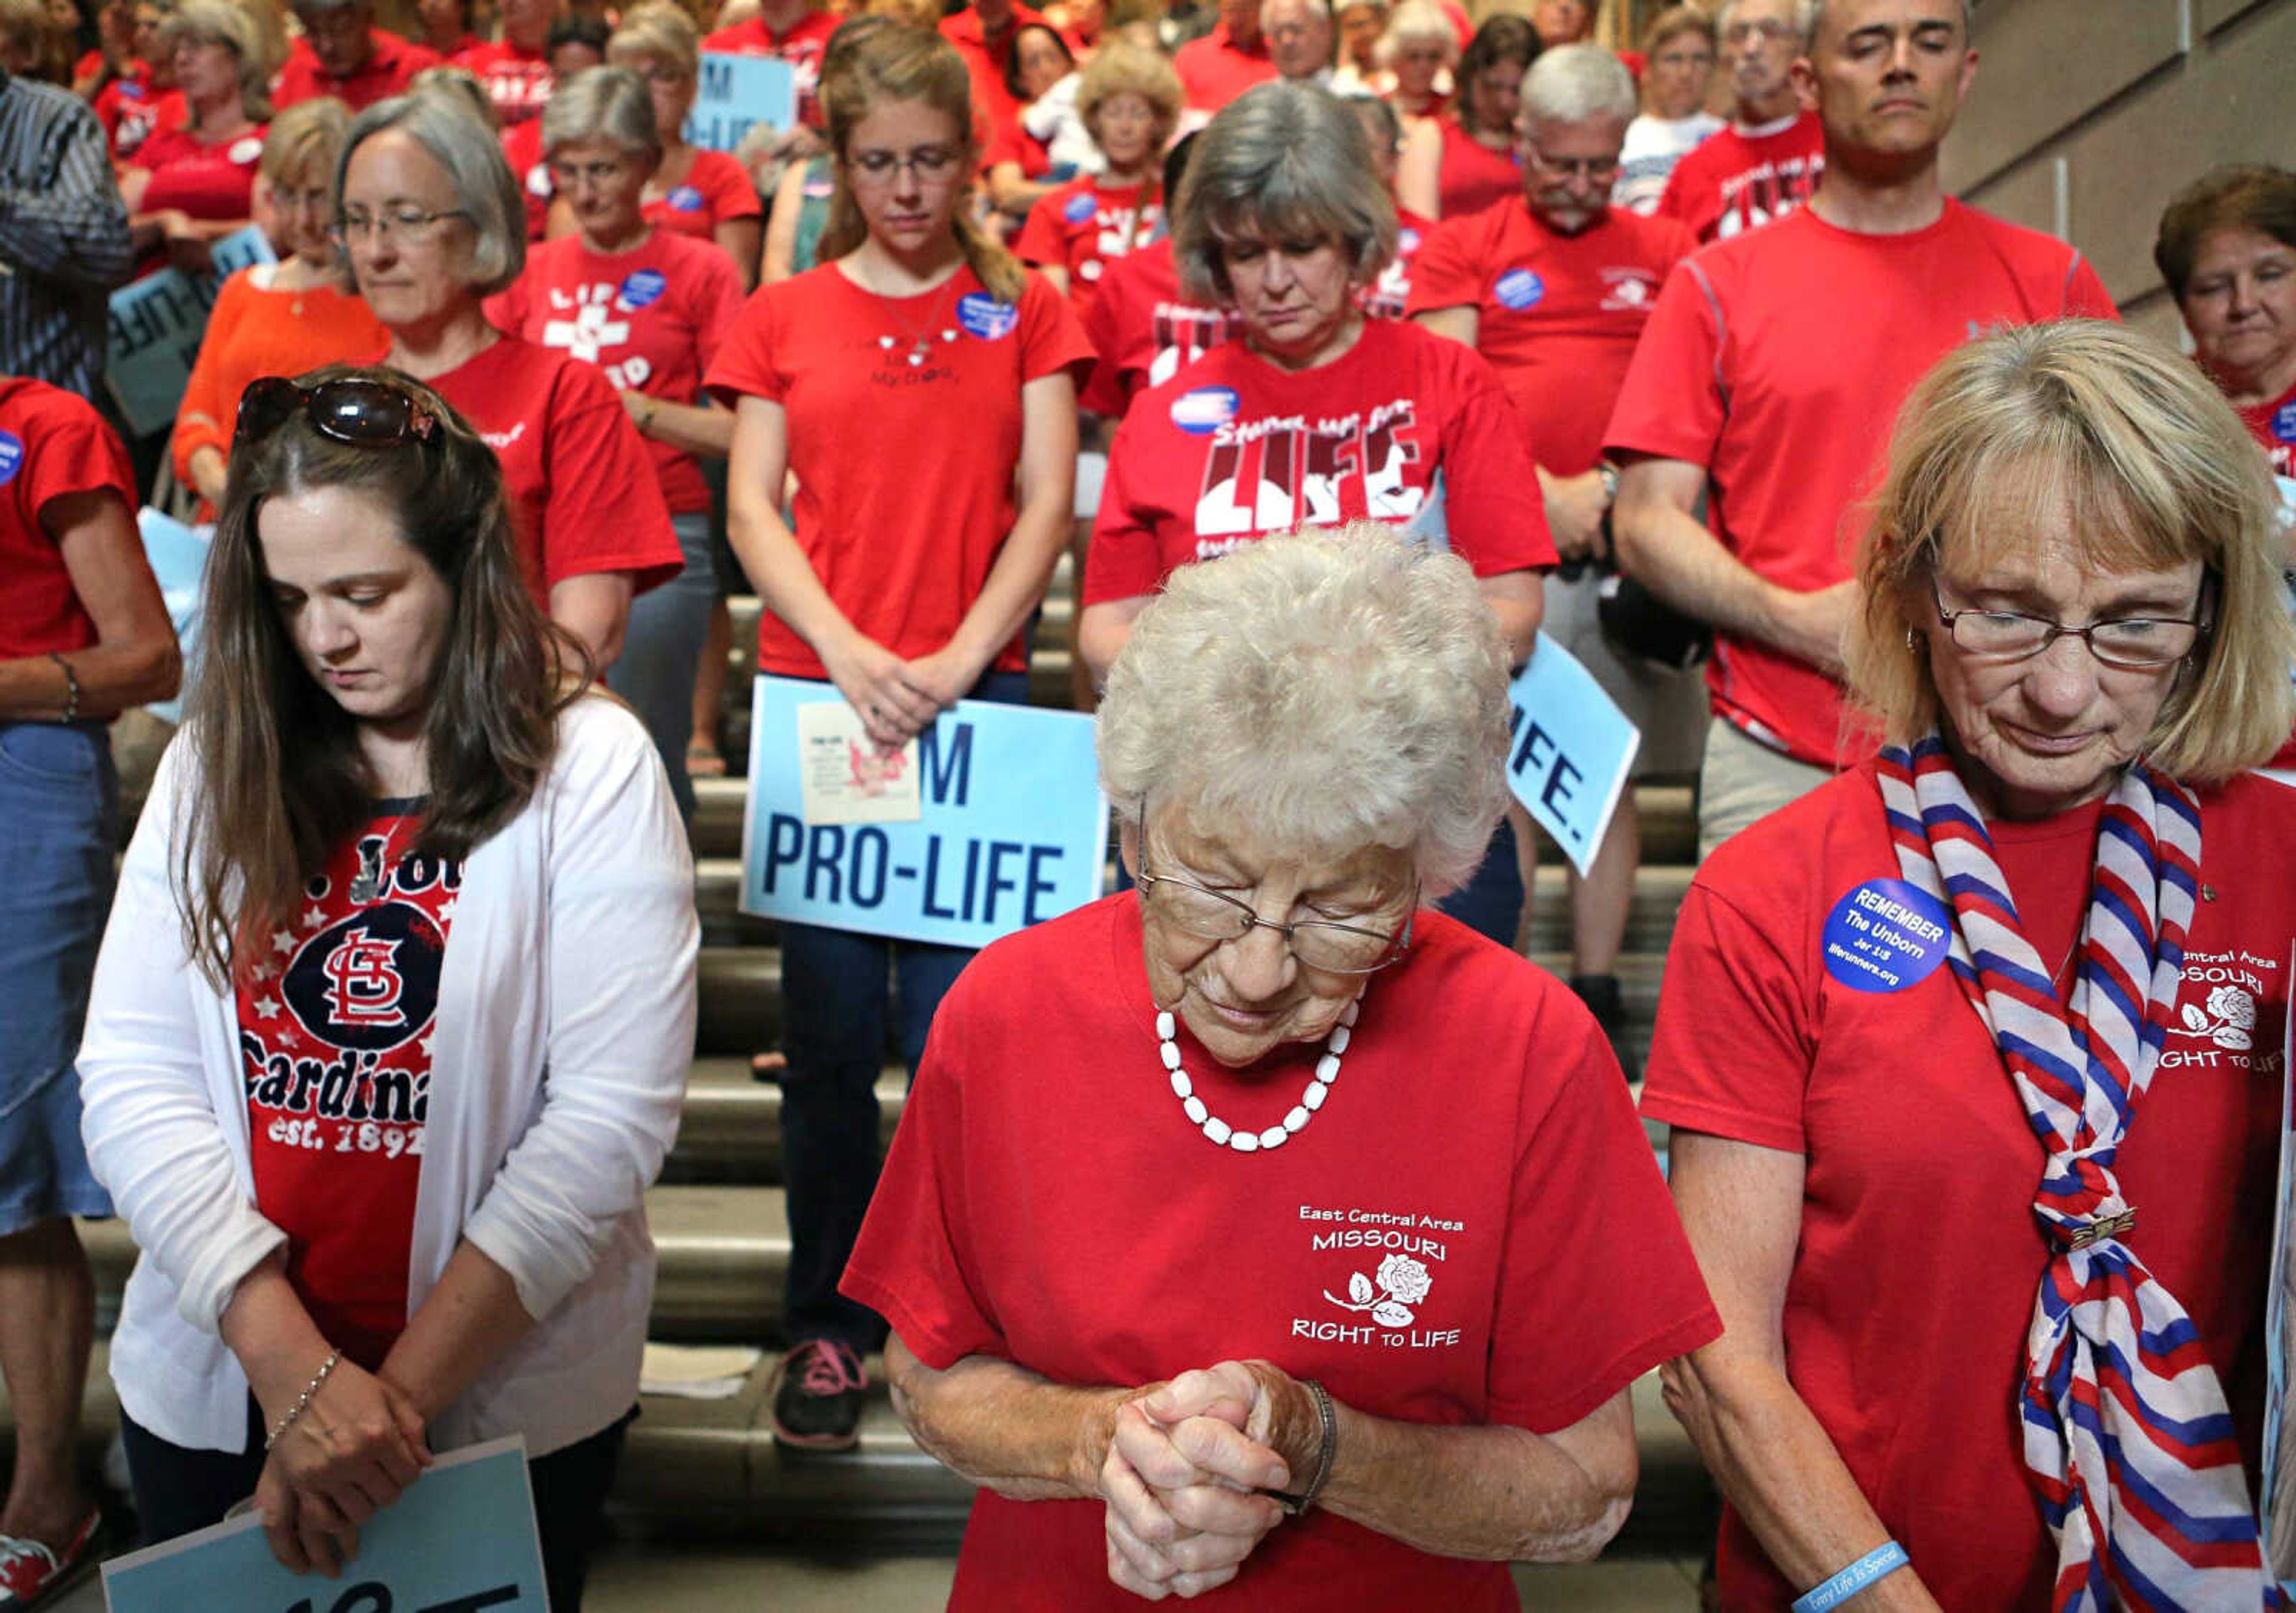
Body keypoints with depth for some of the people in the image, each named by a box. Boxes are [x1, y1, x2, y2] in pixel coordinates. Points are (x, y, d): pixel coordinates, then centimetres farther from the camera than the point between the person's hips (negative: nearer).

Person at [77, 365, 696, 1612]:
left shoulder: (588, 767, -10)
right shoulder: (216, 764, 0)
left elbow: (613, 1109, -16)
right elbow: (133, 1079, -6)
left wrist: (399, 1395, -17)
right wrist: (295, 1369, -16)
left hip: (507, 1406, -3)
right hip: (215, 1392, 3)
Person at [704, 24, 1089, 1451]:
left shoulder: (1022, 310, 9)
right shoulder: (784, 318, 10)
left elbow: (1047, 503, 2)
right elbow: (752, 507, 4)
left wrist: (957, 660, -11)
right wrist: (846, 650, -11)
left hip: (978, 693, -1)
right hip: (817, 690, 1)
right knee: (832, 1031, 4)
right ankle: (830, 1323, 17)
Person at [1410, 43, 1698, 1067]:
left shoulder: (1665, 252, 14)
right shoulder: (1463, 249, 9)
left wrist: (1626, 483, -10)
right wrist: (1543, 492, -12)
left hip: (1625, 542, 2)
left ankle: (1596, 993, 13)